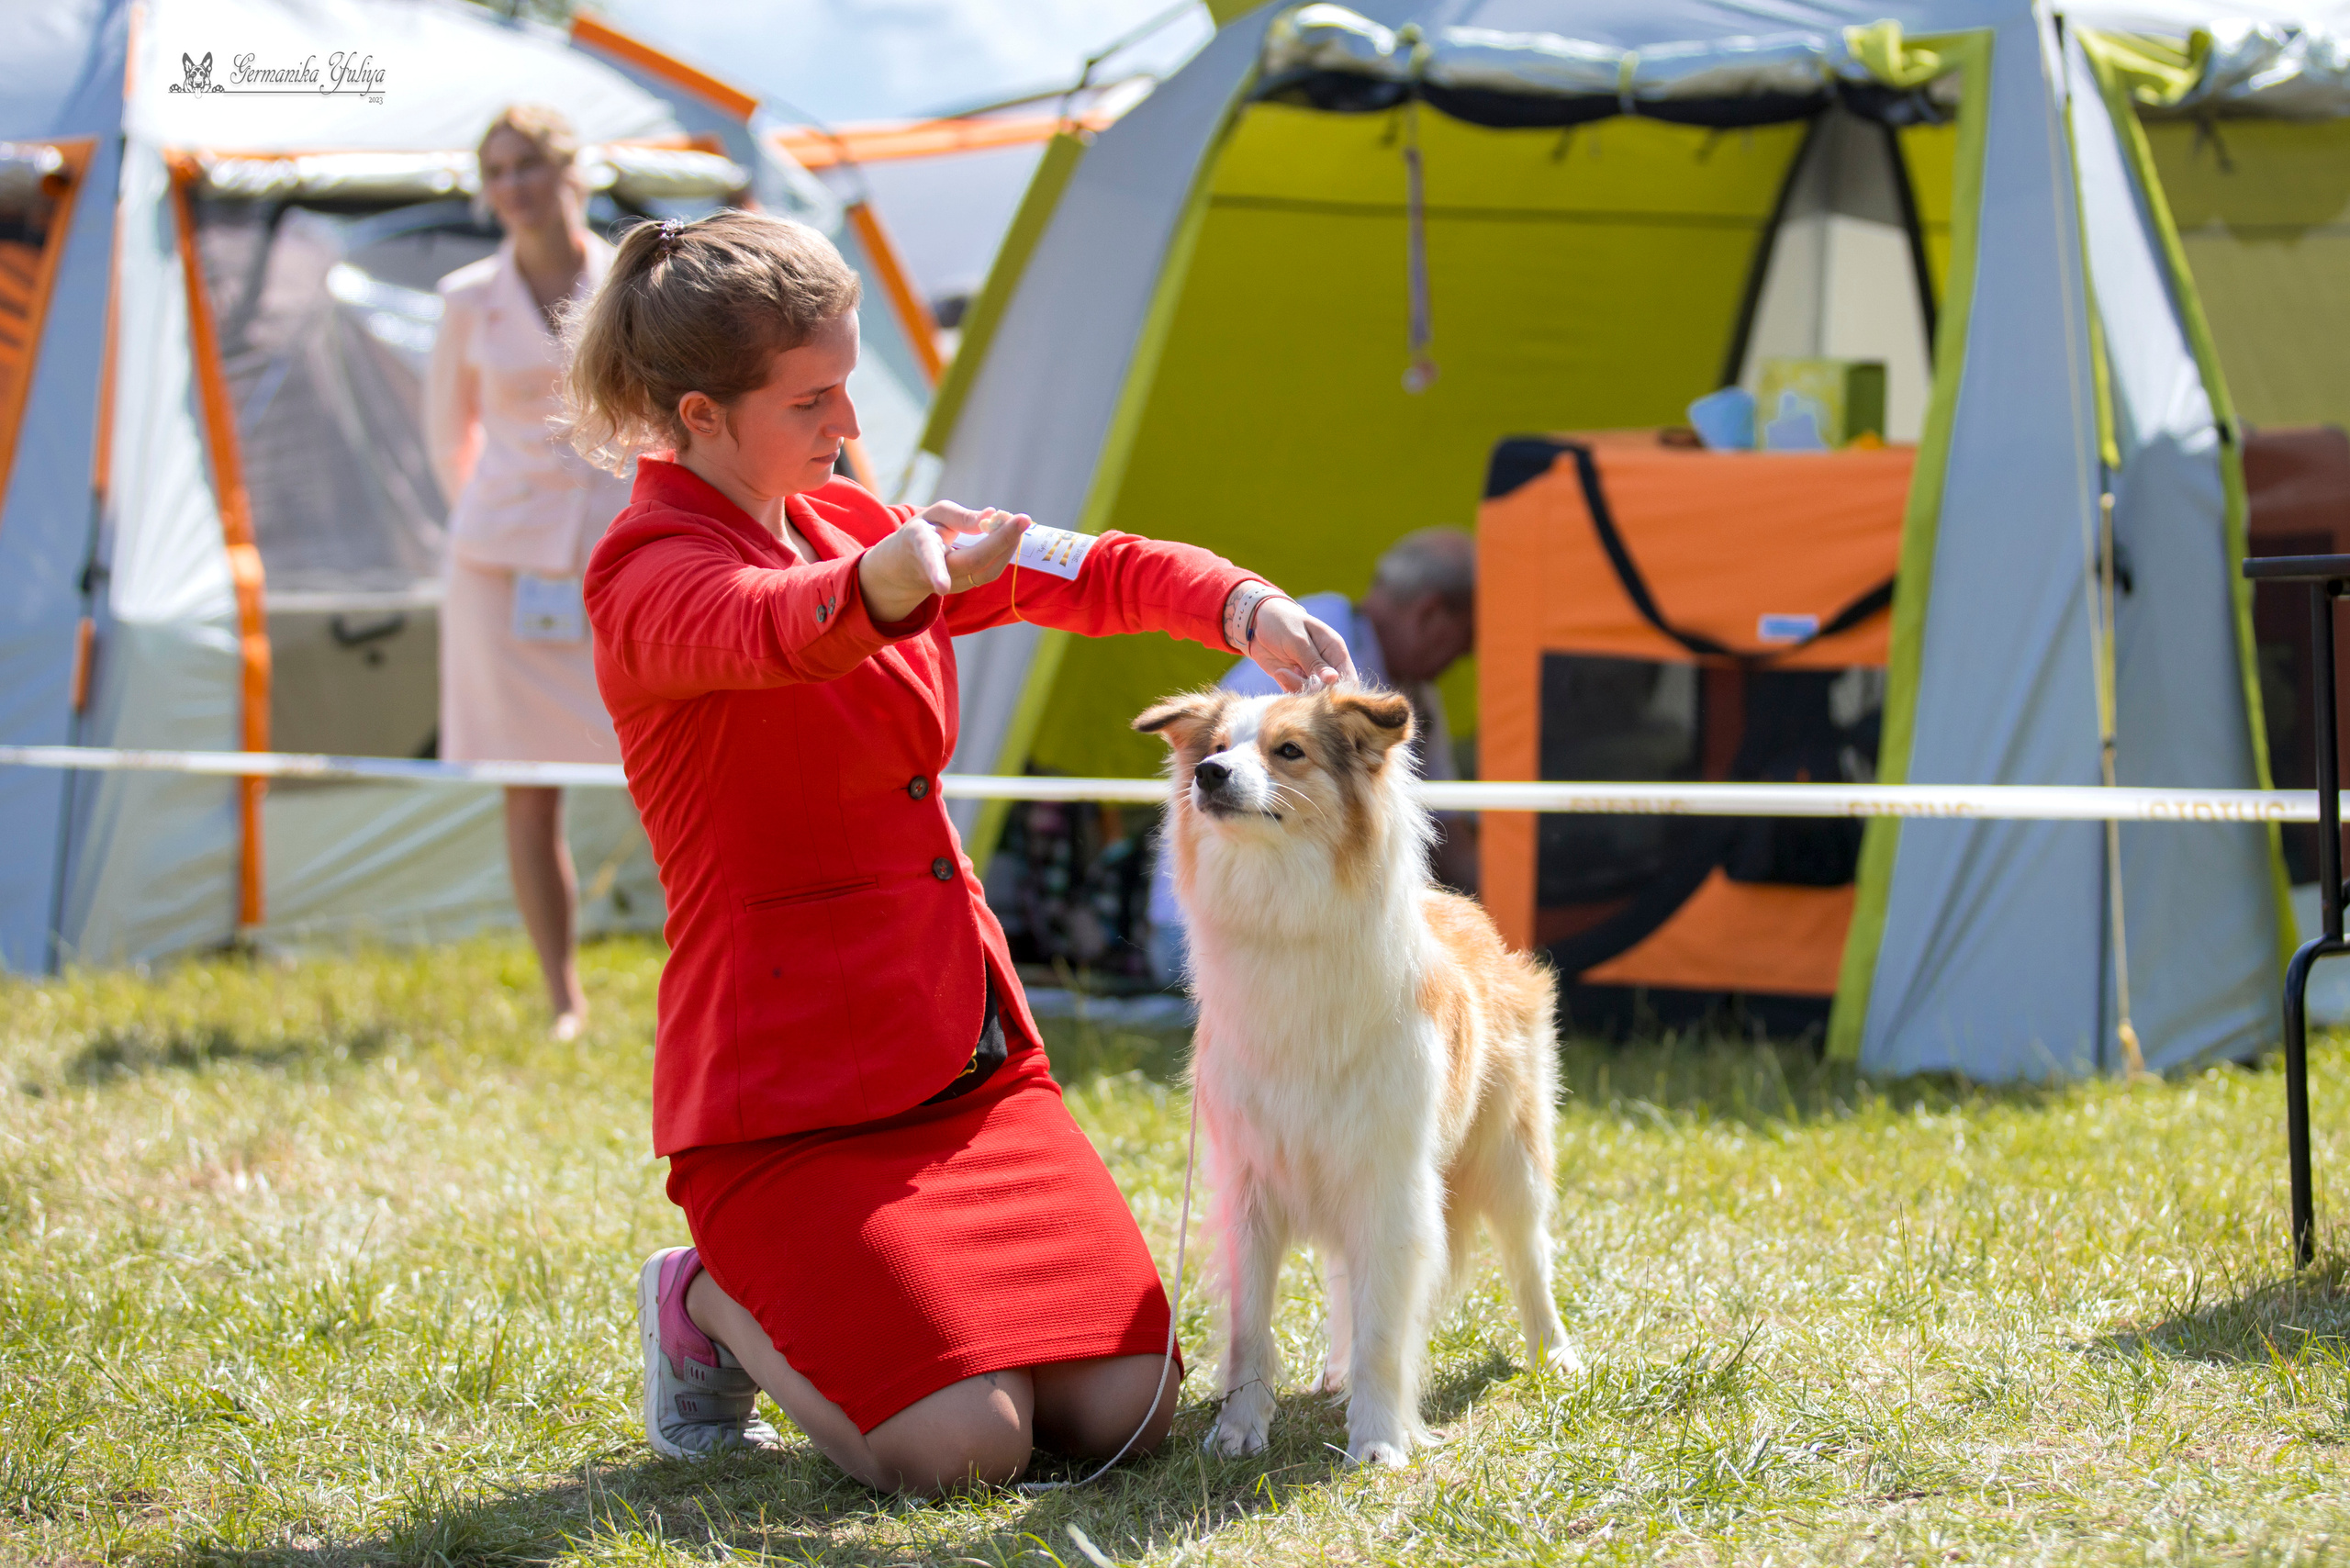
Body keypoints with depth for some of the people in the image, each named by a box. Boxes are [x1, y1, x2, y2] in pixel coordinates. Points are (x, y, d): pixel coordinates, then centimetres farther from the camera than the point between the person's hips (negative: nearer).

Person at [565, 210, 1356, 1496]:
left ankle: (848, 1297, 20)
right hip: (790, 1085, -7)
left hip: (965, 1049, 7)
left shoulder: (852, 524, 13)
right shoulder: (651, 574, -12)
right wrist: (884, 589, -59)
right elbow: (768, 627, -36)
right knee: (964, 1449, -21)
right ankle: (716, 1308, 7)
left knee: (1125, 1412, -6)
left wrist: (1248, 611, -5)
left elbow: (1080, 570, 15)